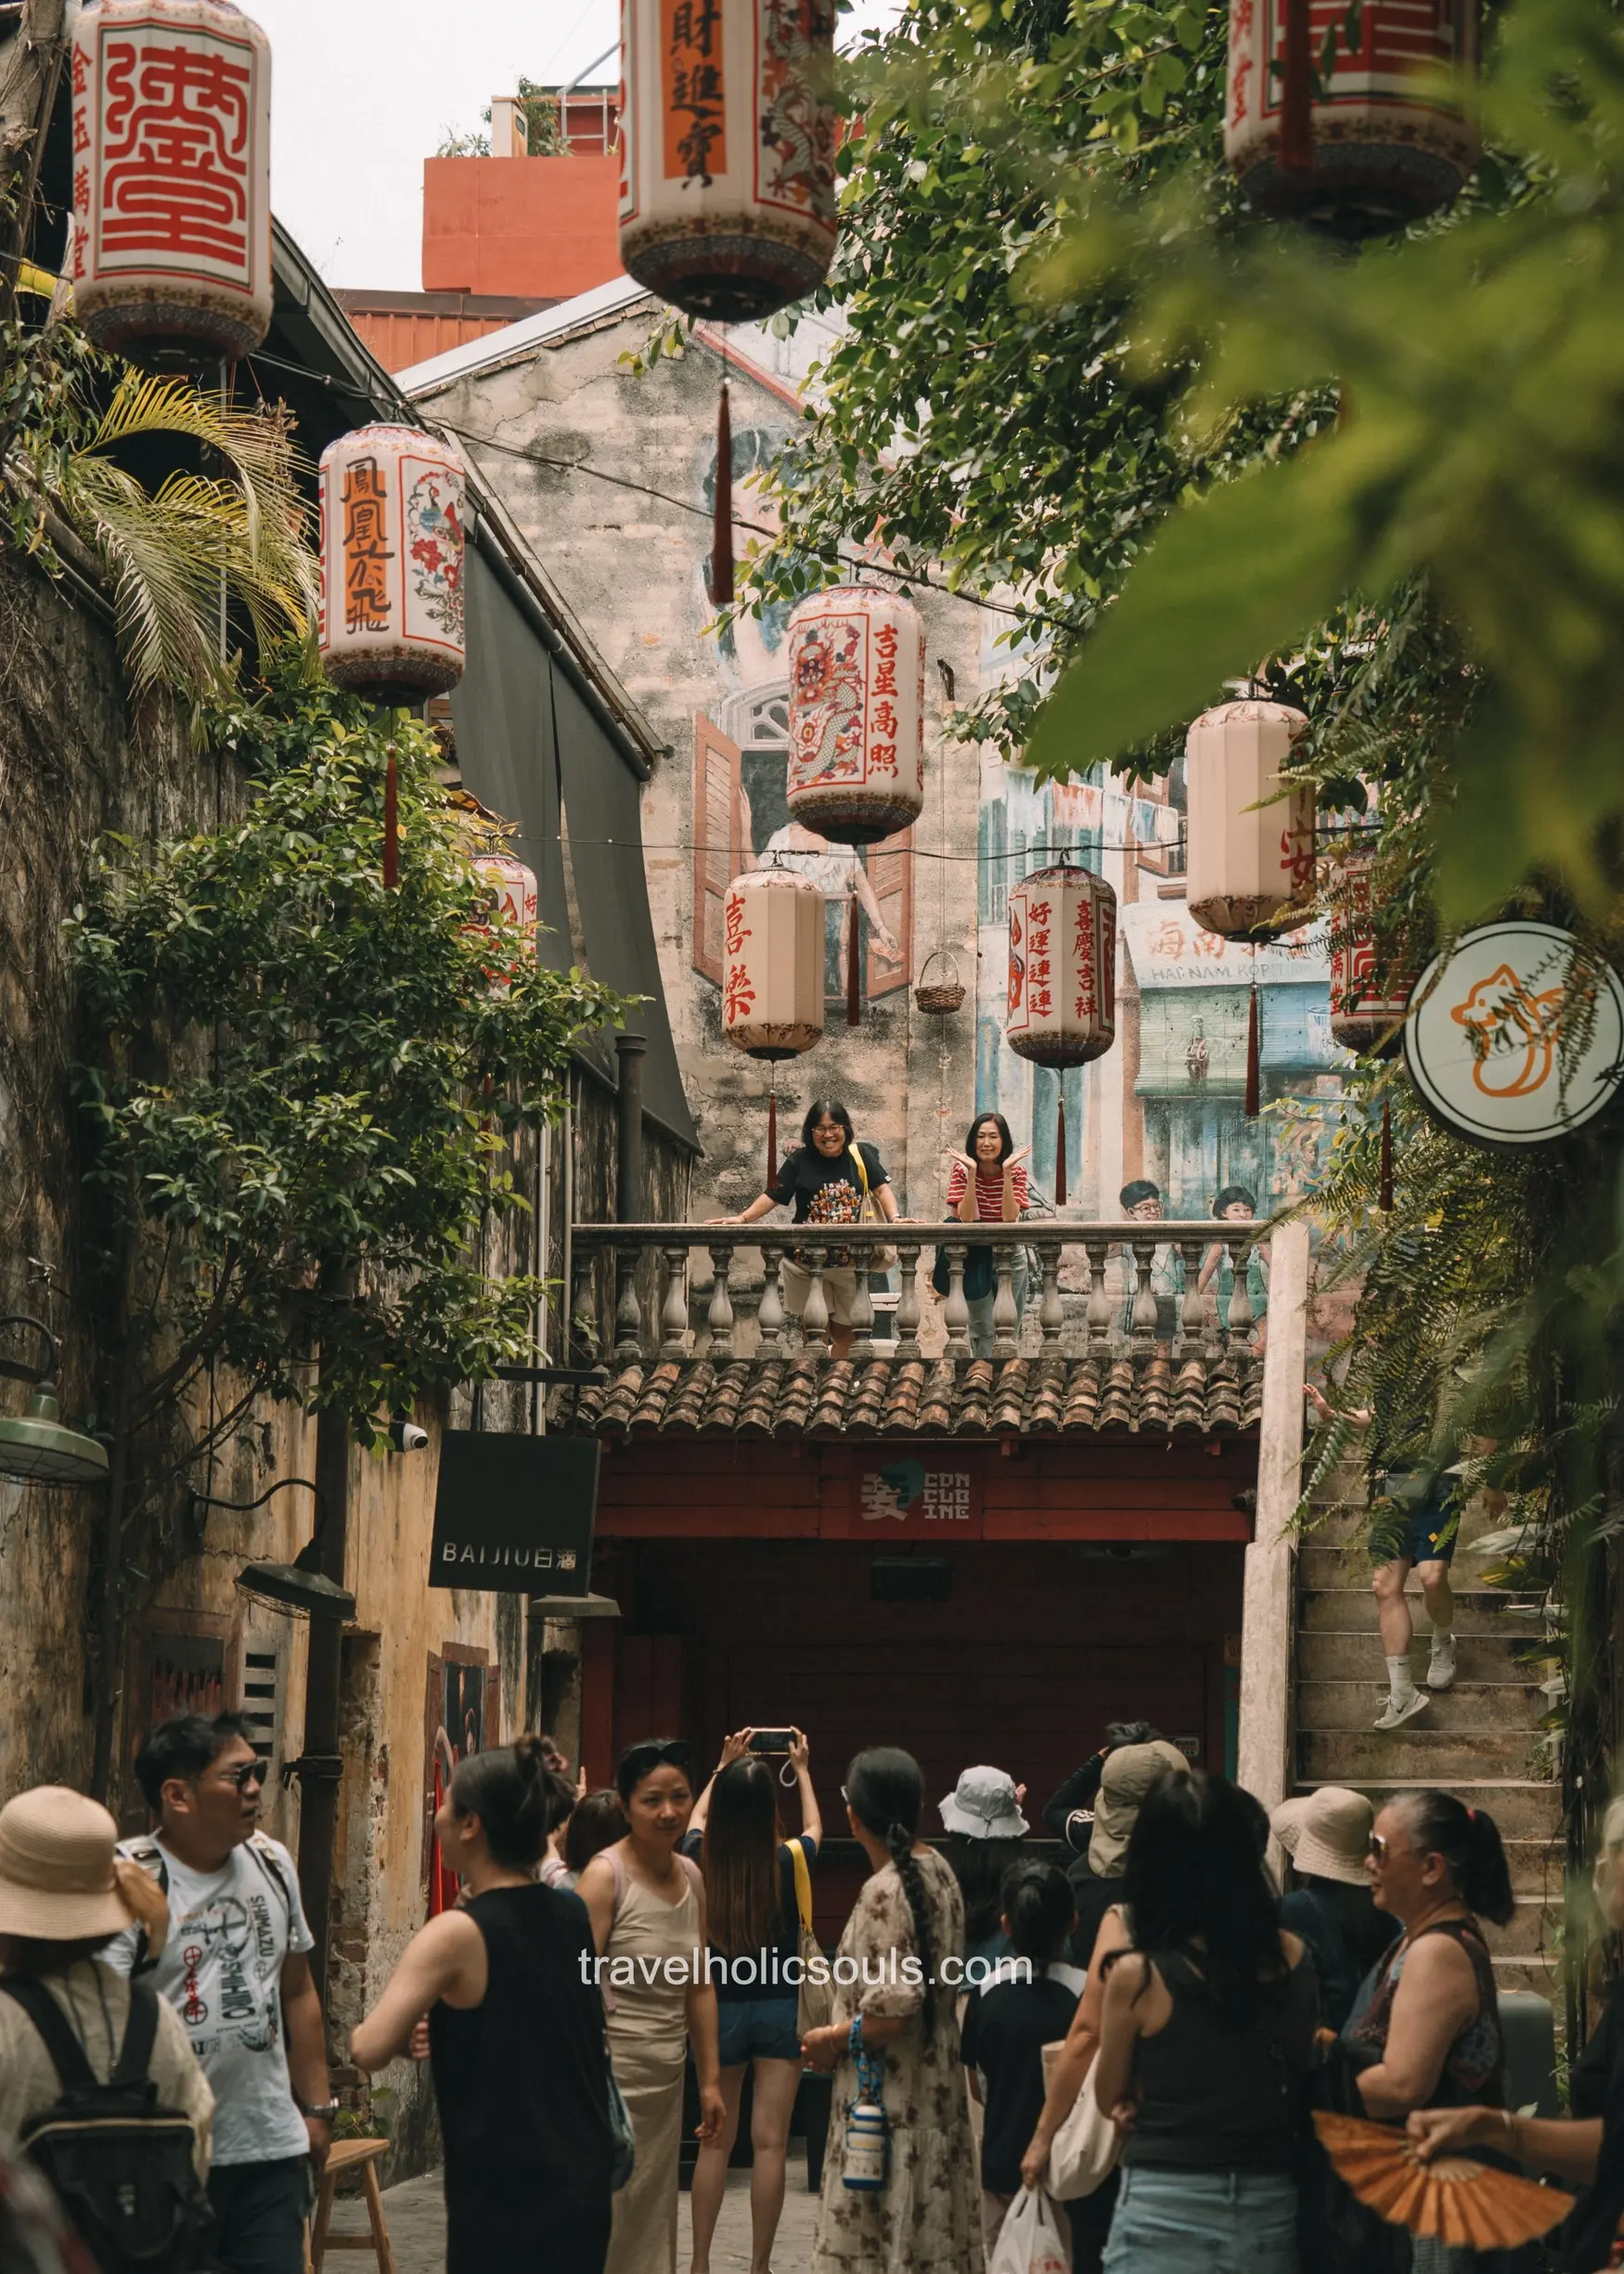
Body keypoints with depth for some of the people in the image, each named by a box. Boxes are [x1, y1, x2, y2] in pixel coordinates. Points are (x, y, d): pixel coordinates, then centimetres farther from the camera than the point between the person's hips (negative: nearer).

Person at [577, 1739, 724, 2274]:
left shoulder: (691, 1877, 8)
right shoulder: (606, 1874, -13)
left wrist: (709, 2079, 14)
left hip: (666, 2079, 7)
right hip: (611, 2075, -7)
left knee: (654, 2230, 13)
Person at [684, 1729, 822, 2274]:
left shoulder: (702, 1860, -9)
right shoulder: (788, 1862, -11)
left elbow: (697, 1818, 17)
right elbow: (815, 1828, 14)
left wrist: (724, 1766, 29)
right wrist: (802, 1772, 28)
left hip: (719, 2006, 2)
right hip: (778, 2007, -2)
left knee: (715, 2142, 10)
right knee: (770, 2144, 1)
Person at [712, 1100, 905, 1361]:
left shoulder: (861, 1156, 0)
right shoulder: (799, 1161, -4)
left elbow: (881, 1189, 0)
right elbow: (771, 1197, -5)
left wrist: (894, 1219, -18)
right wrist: (742, 1218, -19)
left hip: (850, 1262, 1)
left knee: (843, 1331, 10)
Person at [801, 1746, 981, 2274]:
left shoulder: (885, 1890, -21)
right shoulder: (937, 1869, 6)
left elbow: (895, 2008, -25)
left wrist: (836, 2040, -8)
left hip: (890, 2099, -9)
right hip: (933, 2084, 9)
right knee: (928, 2231, 14)